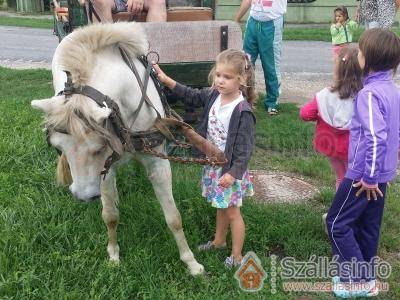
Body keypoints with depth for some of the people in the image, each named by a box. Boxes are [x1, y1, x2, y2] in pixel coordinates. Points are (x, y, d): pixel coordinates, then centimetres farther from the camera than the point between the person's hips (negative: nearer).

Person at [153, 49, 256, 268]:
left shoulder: (243, 111, -24)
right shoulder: (212, 96, -3)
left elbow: (245, 147, -22)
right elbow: (191, 96, 11)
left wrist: (234, 173, -24)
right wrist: (167, 81, 4)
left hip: (230, 168, -7)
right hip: (213, 163, 7)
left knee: (232, 211, 7)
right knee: (220, 206, 25)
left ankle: (236, 256, 24)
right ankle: (219, 241, 46)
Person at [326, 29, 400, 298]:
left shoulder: (370, 93, -22)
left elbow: (375, 139, -30)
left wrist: (369, 177, -22)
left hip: (364, 174, -9)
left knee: (337, 223, 5)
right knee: (367, 225, 19)